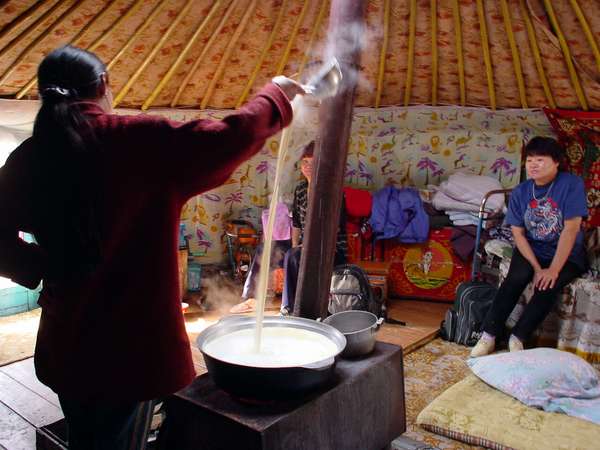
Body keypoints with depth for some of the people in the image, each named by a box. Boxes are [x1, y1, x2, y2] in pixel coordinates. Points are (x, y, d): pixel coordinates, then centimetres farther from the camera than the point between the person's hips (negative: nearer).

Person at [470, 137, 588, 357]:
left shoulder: (571, 184, -15)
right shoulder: (520, 192, -3)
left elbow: (571, 228, -20)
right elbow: (518, 233, -6)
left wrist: (554, 269, -23)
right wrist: (537, 268, -19)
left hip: (567, 255, -2)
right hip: (531, 250, 2)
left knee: (548, 285, -29)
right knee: (516, 277, -26)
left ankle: (517, 338, -14)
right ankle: (489, 335, -21)